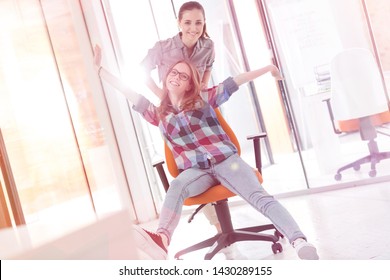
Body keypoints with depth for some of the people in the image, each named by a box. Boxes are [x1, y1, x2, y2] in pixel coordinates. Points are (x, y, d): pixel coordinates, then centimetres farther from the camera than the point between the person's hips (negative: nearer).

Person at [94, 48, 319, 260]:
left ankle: (299, 242, -44)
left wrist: (268, 69, 15)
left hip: (225, 160, -1)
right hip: (195, 170, 1)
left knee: (261, 197, -26)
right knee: (177, 187, -36)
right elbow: (129, 93, 21)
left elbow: (235, 82, 13)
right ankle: (162, 239, -60)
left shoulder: (203, 99, 15)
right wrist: (99, 69, 22)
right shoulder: (159, 113, 19)